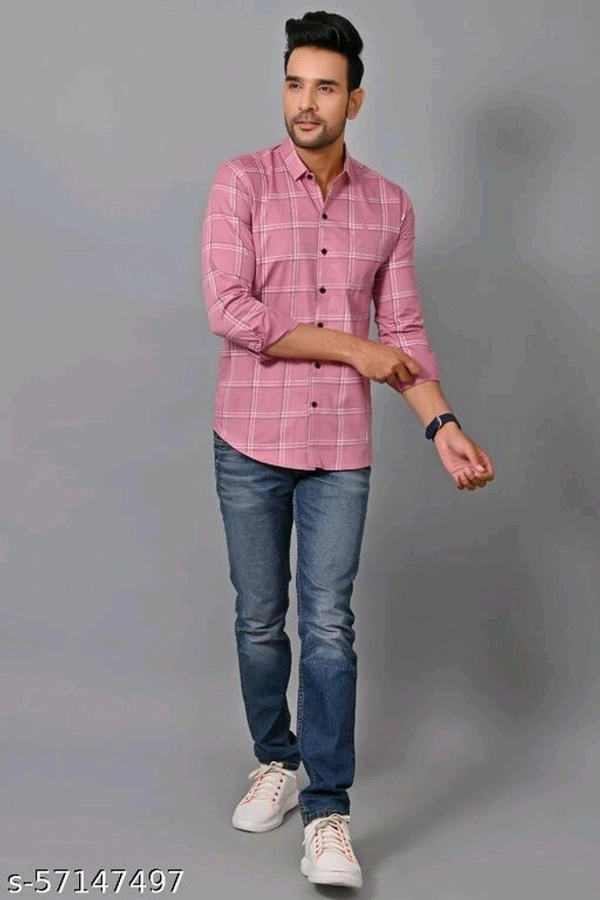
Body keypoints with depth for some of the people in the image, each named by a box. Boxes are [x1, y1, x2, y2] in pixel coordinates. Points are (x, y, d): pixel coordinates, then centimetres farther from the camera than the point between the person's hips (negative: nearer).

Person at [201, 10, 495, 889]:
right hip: (251, 443, -1)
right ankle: (276, 763, 31)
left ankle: (327, 814, 4)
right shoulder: (242, 183, -6)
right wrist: (352, 347, -13)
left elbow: (404, 330, 5)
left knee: (328, 626, -2)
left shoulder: (389, 205, 4)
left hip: (341, 450, 1)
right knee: (259, 620, 11)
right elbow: (231, 313, -16)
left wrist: (443, 425, -9)